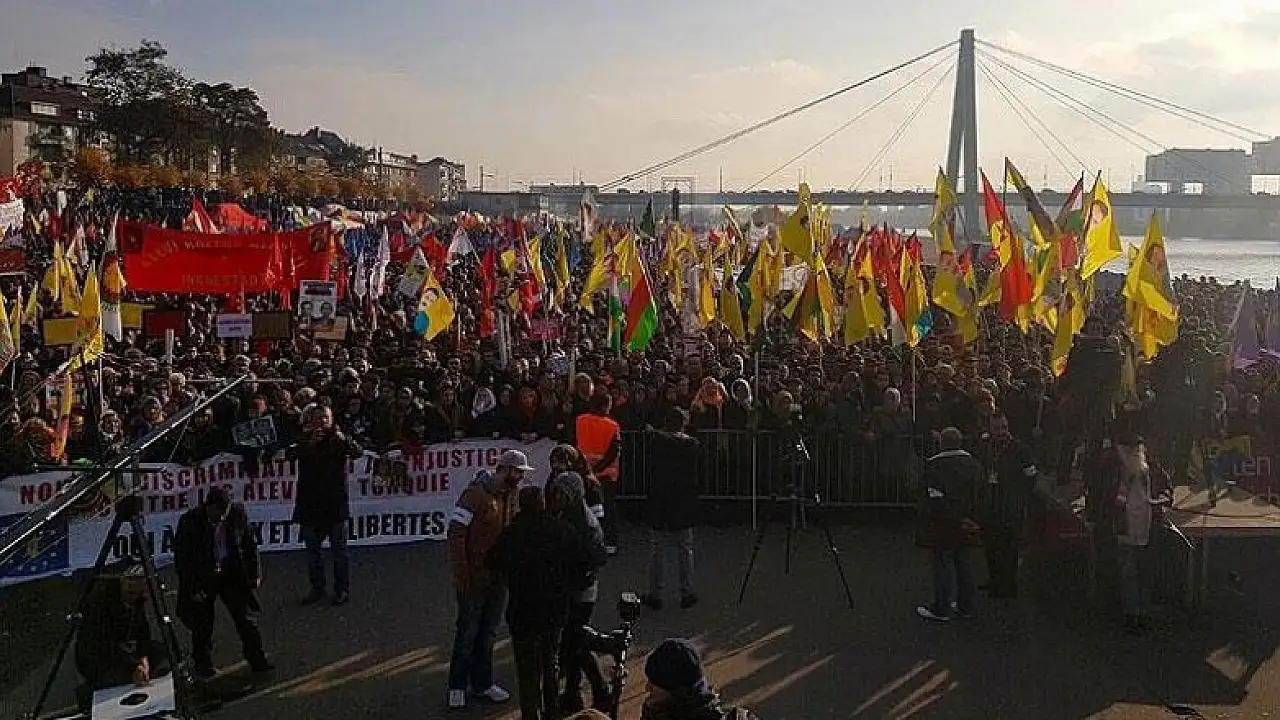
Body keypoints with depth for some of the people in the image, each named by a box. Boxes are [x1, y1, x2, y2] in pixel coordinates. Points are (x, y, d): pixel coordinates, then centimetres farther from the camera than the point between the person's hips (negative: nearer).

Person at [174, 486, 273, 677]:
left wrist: (255, 573, 3)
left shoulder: (238, 515, -8)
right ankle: (203, 665, 23)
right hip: (202, 577, -2)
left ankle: (257, 659, 11)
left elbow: (250, 544, 5)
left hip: (231, 574, 2)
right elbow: (182, 557, -10)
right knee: (202, 624, 6)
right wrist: (192, 588, -12)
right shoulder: (189, 521, -16)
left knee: (245, 617, 2)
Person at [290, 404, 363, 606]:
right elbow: (291, 454, -11)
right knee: (312, 549, 11)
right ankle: (317, 588, 23)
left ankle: (342, 589, 11)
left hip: (335, 502, -2)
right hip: (310, 502, 2)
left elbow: (358, 452, -14)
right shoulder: (305, 440, 7)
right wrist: (310, 443, -24)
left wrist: (344, 440, -31)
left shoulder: (339, 439, 3)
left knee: (339, 549, 2)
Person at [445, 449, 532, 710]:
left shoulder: (512, 497, 6)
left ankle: (482, 682, 30)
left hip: (499, 578, 7)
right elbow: (456, 534, -18)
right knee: (468, 633, 4)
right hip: (474, 579, -7)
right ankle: (457, 686, 19)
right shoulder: (475, 494, -17)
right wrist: (461, 574, -18)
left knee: (487, 632, 17)